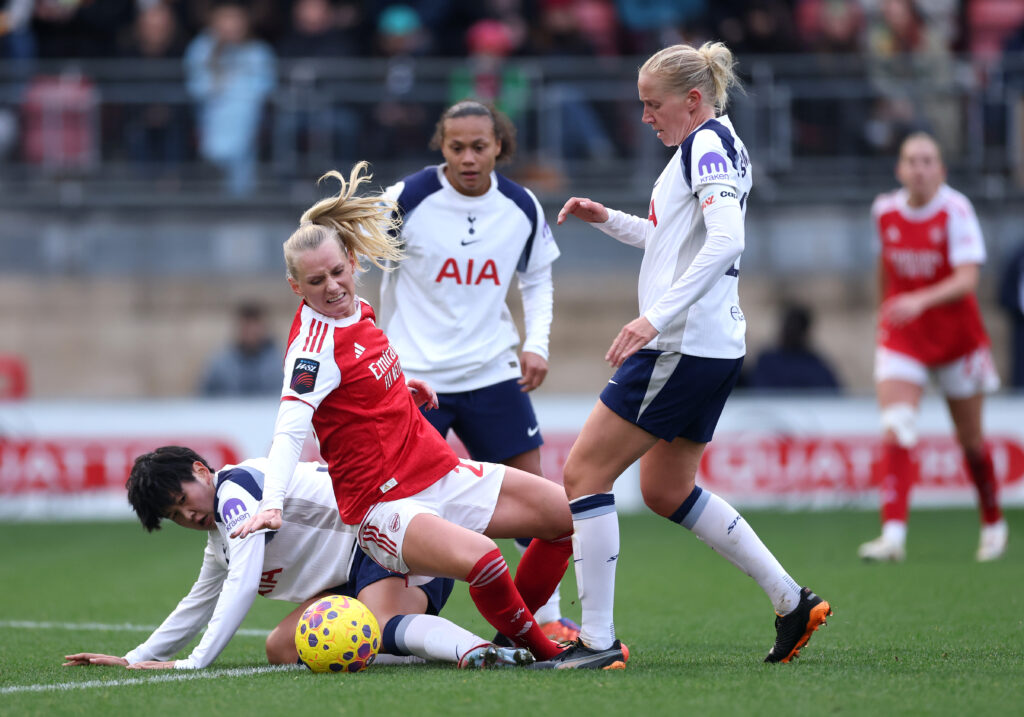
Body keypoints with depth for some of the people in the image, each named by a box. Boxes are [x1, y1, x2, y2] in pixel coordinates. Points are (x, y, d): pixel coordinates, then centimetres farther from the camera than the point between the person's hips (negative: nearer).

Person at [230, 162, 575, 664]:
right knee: (478, 556, -36)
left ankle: (517, 630, 22)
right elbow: (289, 429, -31)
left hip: (440, 473, 10)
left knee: (570, 515, 8)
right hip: (385, 504, -10)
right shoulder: (314, 345, -20)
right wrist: (271, 503, -43)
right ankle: (540, 652, -10)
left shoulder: (355, 309, 7)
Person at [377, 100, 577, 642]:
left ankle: (548, 620, 12)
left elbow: (537, 279, 17)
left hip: (493, 371, 4)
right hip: (413, 373, -4)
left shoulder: (522, 209, 1)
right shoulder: (406, 200, -11)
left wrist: (536, 343, 2)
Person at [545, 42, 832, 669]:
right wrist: (609, 220, 25)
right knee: (666, 489, 20)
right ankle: (792, 601, 19)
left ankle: (598, 641, -7)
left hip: (682, 346, -10)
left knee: (585, 473, -7)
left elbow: (725, 241, -26)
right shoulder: (722, 145, 19)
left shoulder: (708, 143, -12)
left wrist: (656, 317, -31)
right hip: (718, 346, 10)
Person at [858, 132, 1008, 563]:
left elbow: (967, 278, -26)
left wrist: (921, 300, -41)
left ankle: (993, 525, 33)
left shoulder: (955, 211, -15)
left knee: (971, 440, 11)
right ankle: (893, 535, -25)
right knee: (896, 430, -18)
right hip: (902, 337, 2)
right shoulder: (885, 211, -3)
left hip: (956, 337, -2)